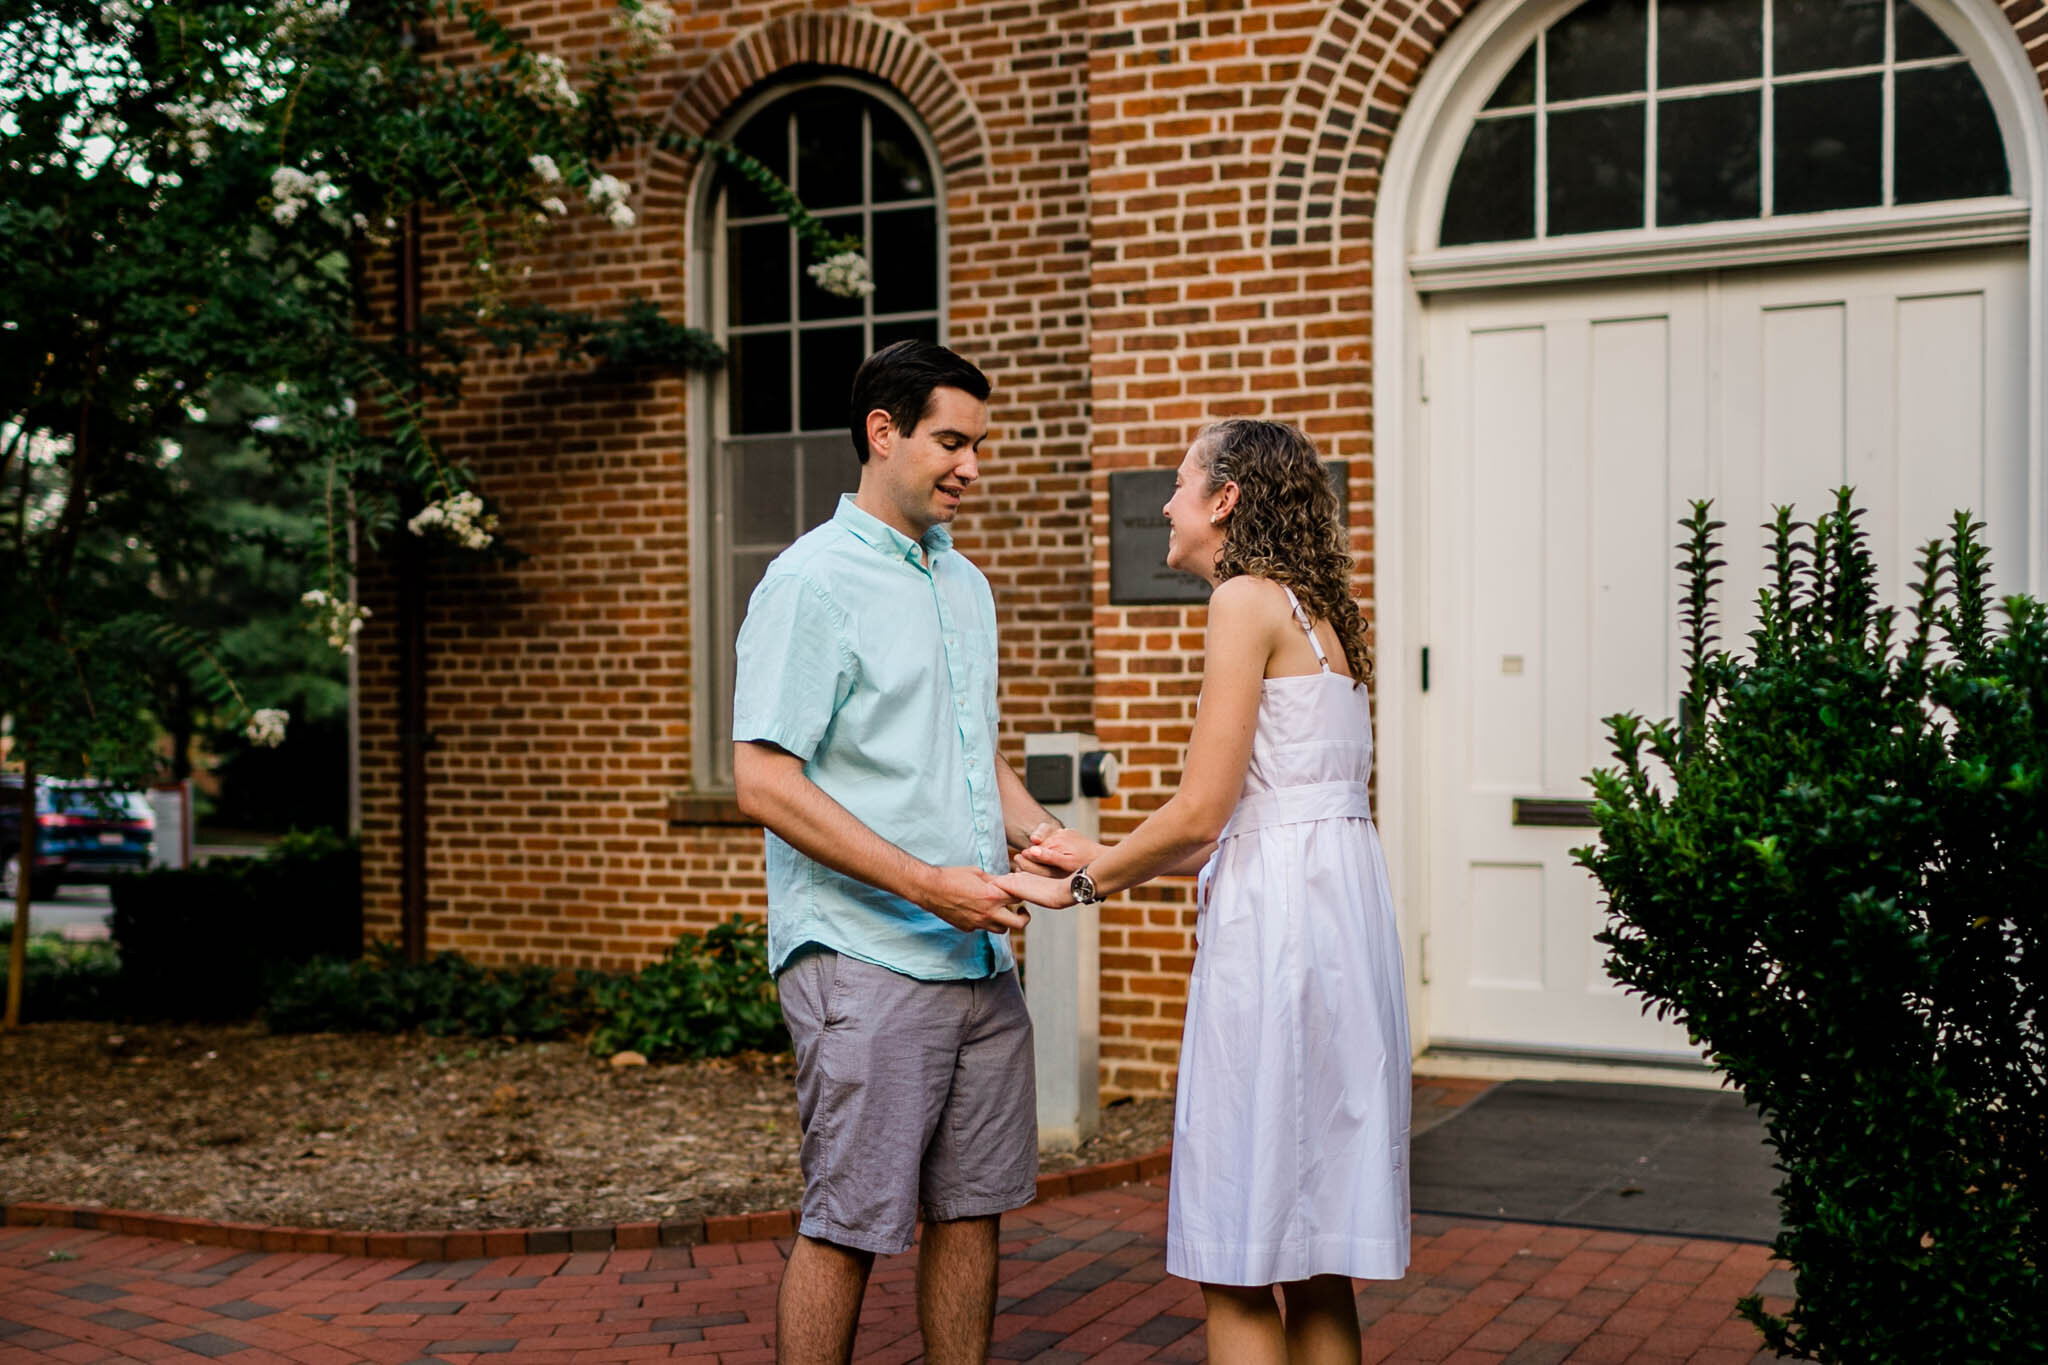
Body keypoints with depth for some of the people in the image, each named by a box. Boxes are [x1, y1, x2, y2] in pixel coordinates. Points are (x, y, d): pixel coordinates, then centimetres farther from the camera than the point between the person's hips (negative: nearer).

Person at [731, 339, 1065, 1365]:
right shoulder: (810, 581, -9)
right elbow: (764, 782, -15)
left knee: (971, 1210, 12)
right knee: (847, 1227, -1)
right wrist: (928, 883, -19)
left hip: (979, 957, 8)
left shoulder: (966, 584, 16)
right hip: (863, 961, -7)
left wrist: (1034, 831, 4)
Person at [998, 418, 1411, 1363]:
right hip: (1339, 904, 9)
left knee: (1237, 1265, -2)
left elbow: (1201, 811, -13)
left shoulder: (1249, 600, -7)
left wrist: (1083, 887, 1)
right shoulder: (1318, 614, 19)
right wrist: (1104, 858, 20)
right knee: (1312, 1259, 14)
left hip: (1276, 922, -9)